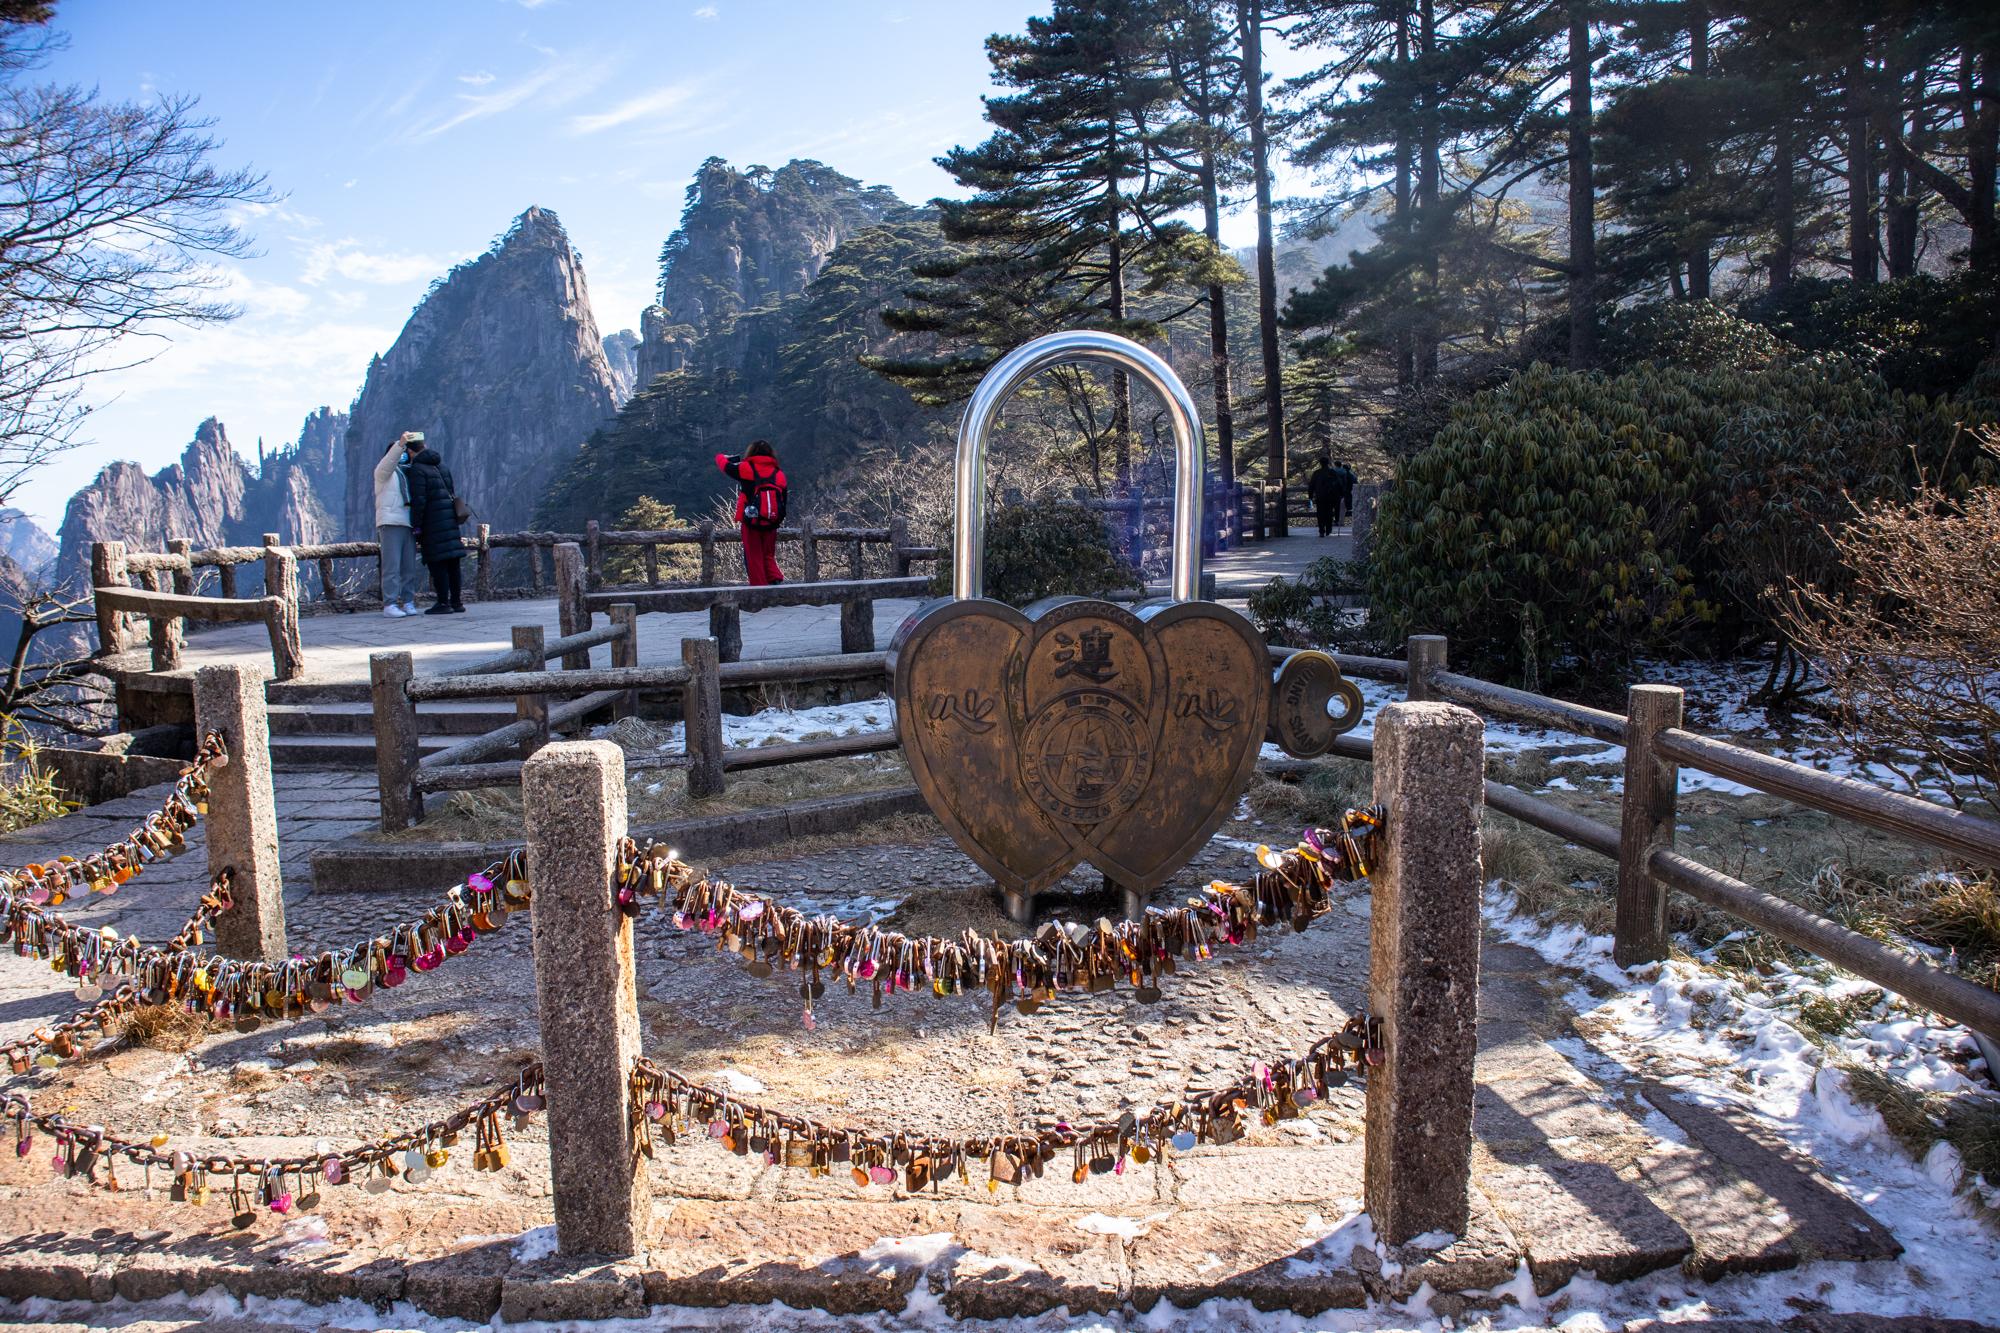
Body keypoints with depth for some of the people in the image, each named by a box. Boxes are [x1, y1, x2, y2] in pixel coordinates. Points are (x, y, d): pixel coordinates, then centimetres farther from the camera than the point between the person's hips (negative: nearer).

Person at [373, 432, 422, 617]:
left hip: (408, 524, 6)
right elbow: (388, 462, -17)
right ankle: (389, 604, -11)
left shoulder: (408, 472, 25)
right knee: (392, 566, -10)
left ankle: (408, 602, 6)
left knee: (409, 567, 3)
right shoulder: (384, 471, 6)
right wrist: (400, 443, -28)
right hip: (390, 523, -6)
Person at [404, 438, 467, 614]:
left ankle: (443, 603, -6)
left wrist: (416, 526, -10)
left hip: (433, 522, -7)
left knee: (437, 562, -5)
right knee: (452, 562, 9)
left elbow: (419, 500, -14)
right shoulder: (442, 466, 15)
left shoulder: (417, 469, -8)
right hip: (449, 519, 7)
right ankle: (456, 601, 12)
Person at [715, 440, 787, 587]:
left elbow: (724, 464, 8)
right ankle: (777, 580, -4)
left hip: (751, 522, -4)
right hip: (771, 524, 4)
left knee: (753, 559, 3)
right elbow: (783, 499, 9)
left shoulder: (746, 469, -6)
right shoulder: (779, 473, 5)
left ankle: (759, 587, 0)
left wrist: (720, 456, 31)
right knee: (768, 556, 16)